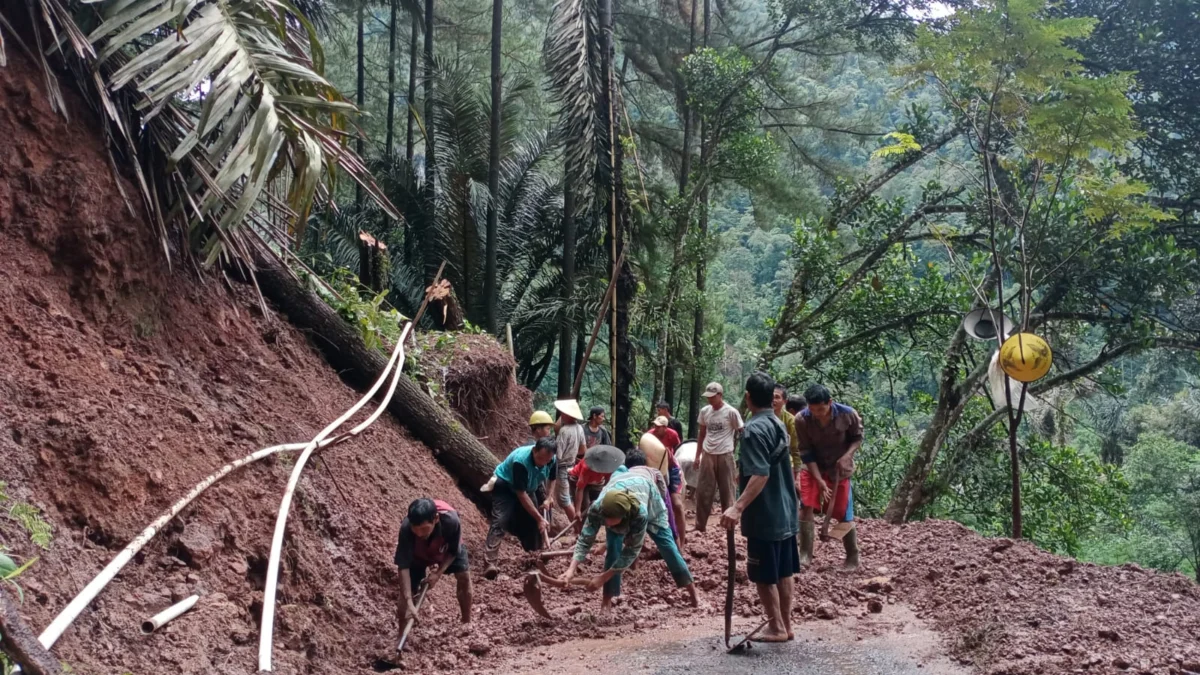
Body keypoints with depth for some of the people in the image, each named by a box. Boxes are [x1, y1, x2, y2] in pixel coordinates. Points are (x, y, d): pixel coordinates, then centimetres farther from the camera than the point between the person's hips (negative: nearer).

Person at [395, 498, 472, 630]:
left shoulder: (450, 520, -44)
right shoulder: (406, 529, -45)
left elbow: (454, 551, -22)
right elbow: (403, 567, -40)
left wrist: (438, 574, -30)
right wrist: (409, 602, -46)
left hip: (446, 549, 1)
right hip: (416, 555, -1)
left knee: (464, 576, -1)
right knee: (405, 596, -7)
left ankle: (467, 623, 24)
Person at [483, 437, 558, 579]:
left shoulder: (552, 460, -20)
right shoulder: (520, 460, -39)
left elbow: (551, 479, 3)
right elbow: (521, 494, -34)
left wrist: (547, 499, -12)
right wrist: (539, 518, -32)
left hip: (529, 487, 7)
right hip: (505, 486, -7)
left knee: (532, 523, 5)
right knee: (500, 522, -23)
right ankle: (490, 564, -33)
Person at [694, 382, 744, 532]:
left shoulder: (731, 412, -9)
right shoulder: (704, 411, 5)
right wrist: (697, 455, 12)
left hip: (725, 456, -4)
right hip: (707, 455, 4)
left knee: (727, 491, 5)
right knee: (703, 491, 5)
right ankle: (700, 526, 13)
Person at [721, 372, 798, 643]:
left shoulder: (754, 429, -19)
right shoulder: (779, 425, 9)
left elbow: (760, 474, -29)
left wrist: (738, 507, -35)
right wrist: (742, 474, 37)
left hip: (764, 517, -9)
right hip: (785, 513, 9)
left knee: (764, 576, 3)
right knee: (783, 572, 15)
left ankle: (776, 628, 11)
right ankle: (786, 626, 22)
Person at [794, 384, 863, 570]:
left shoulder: (848, 414, -22)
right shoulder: (801, 419, -22)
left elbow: (857, 438, -4)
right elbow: (806, 453, -17)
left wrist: (847, 455, -23)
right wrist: (820, 480, -22)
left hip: (839, 469, 0)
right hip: (813, 468, 1)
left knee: (844, 515, 2)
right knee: (806, 508, -12)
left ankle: (853, 558, 17)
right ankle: (805, 554, -4)